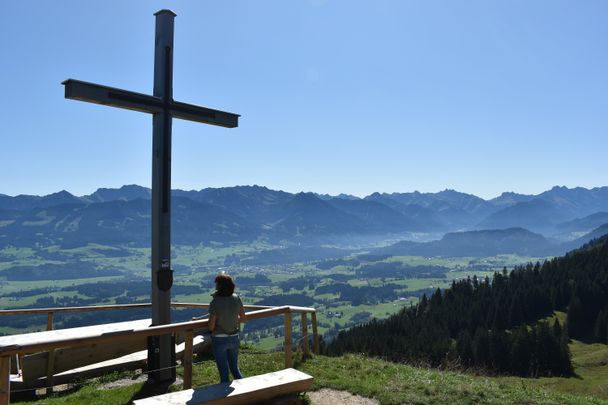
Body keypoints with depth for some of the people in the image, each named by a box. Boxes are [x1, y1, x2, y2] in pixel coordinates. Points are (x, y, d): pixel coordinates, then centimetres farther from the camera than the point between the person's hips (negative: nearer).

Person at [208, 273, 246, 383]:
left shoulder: (215, 302, -20)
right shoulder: (236, 298, -8)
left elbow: (211, 326, -16)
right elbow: (243, 318, 3)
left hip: (219, 340, -4)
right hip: (234, 338, 4)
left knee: (223, 371, 11)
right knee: (234, 368, 23)